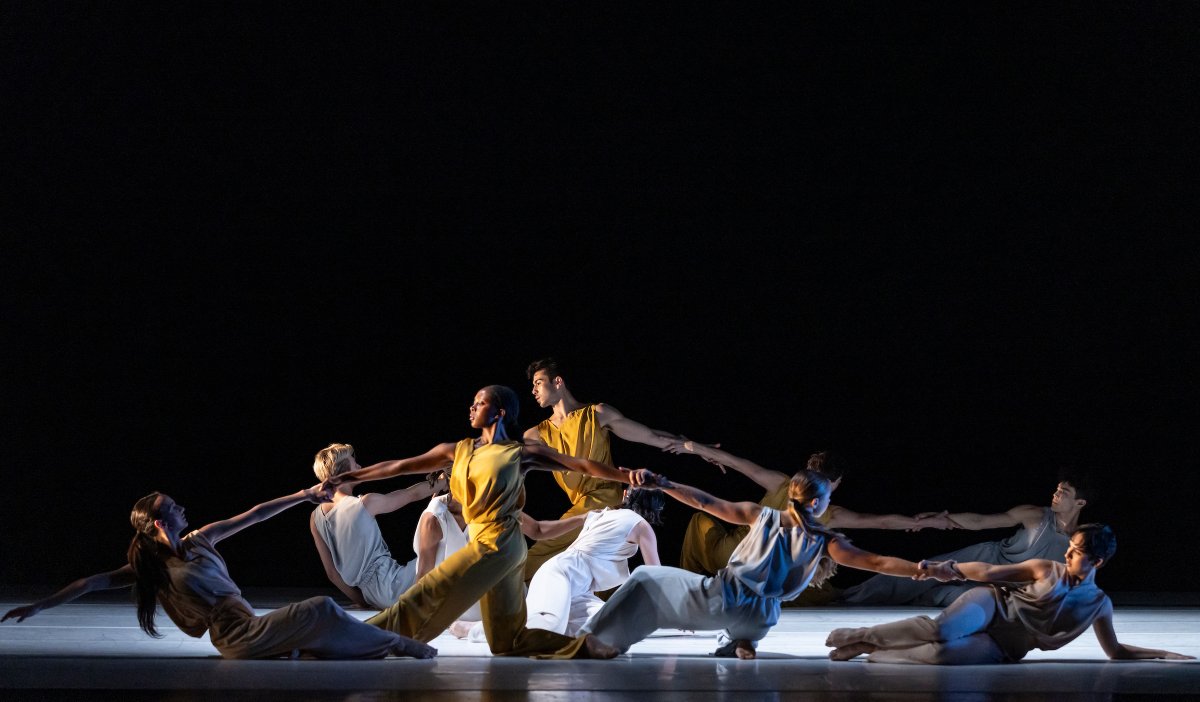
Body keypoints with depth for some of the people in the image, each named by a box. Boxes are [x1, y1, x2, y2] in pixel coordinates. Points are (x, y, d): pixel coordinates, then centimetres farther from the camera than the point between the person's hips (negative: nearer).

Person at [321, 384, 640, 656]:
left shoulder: (521, 453, -1)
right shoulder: (458, 450, 14)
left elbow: (582, 465, -1)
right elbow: (401, 466, 15)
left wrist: (629, 476, -9)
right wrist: (348, 478, 12)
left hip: (497, 542, -7)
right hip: (481, 541, 7)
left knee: (425, 595, -11)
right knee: (508, 643, 7)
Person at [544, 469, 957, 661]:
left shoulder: (762, 516, 3)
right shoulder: (827, 543, 3)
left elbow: (706, 503, 0)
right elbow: (878, 563, -1)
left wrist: (660, 483, 1)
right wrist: (927, 570, 2)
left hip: (721, 598, -2)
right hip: (757, 621, 2)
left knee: (646, 580, 16)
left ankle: (595, 643, 4)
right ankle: (738, 644, 8)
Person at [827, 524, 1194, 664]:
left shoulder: (1099, 604, 5)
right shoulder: (1045, 569, -1)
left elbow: (1115, 650, 15)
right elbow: (990, 571, 4)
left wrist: (1162, 653, 8)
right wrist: (948, 568, -1)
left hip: (1001, 649, 1)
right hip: (991, 606, -1)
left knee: (945, 654, -36)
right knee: (942, 630, -38)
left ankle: (871, 652, -15)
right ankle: (864, 636, -17)